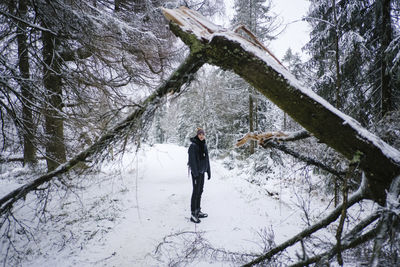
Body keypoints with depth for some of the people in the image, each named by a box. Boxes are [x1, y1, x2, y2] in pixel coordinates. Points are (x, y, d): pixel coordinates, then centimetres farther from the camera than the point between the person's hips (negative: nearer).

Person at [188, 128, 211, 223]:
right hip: (196, 172, -8)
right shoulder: (193, 146, -14)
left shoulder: (204, 145, 10)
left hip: (202, 171, 8)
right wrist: (195, 173, -21)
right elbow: (192, 161, -18)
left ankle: (198, 211, 25)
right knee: (196, 192, -5)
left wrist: (208, 171, 13)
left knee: (200, 191, 14)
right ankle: (193, 214, 1)